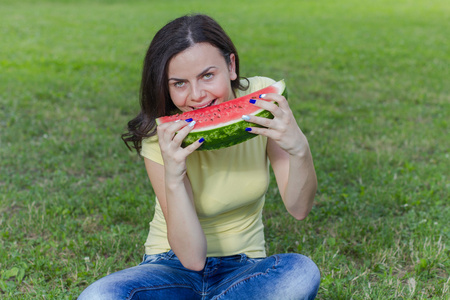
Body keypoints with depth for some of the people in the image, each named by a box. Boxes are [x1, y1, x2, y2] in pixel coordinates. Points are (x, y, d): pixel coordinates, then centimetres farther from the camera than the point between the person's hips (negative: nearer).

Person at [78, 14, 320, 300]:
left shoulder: (261, 97, -12)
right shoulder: (162, 136, -18)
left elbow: (299, 208, -15)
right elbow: (192, 257, -22)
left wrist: (300, 149, -34)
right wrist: (173, 179, -36)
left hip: (243, 270, 2)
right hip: (174, 268, -1)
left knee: (302, 272, -32)